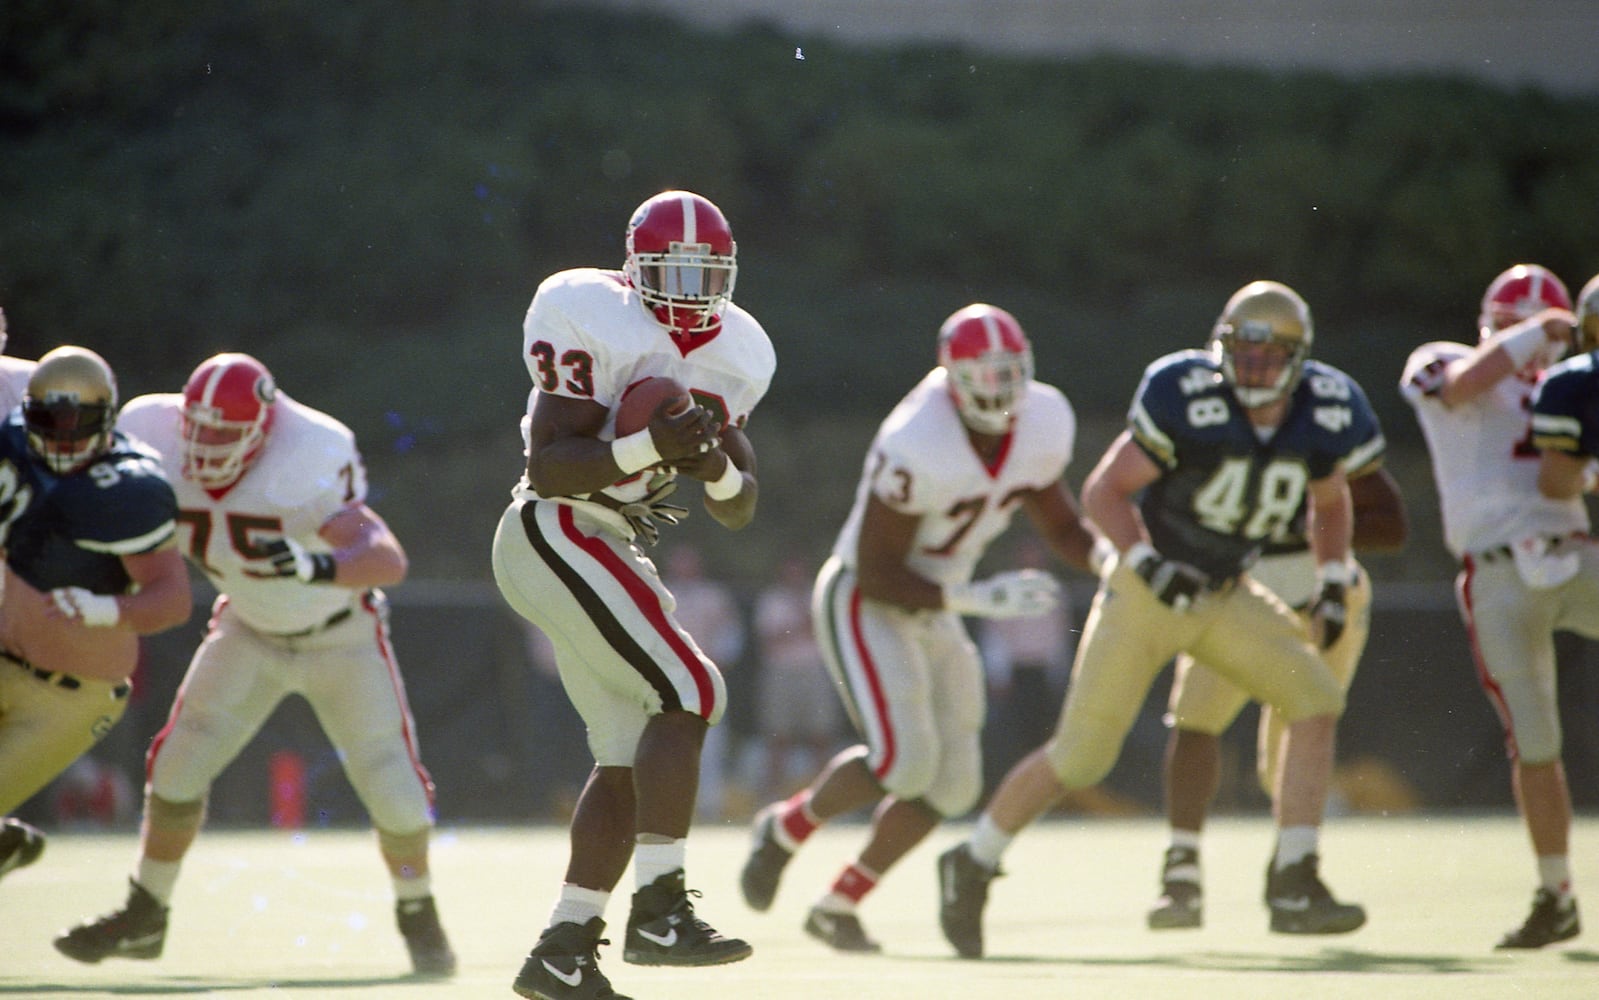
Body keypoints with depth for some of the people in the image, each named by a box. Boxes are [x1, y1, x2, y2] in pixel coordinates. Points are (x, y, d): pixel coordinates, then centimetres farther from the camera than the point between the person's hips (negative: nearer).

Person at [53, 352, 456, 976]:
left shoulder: (307, 463, -37)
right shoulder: (157, 443, -22)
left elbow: (388, 560, -46)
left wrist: (319, 567, -63)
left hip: (341, 637, -4)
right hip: (250, 632, 4)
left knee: (393, 787, -9)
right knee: (179, 764, -3)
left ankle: (419, 918, 16)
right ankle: (144, 917, 15)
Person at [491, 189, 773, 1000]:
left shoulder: (730, 355, 9)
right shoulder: (596, 324, -15)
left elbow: (740, 512, 10)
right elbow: (549, 466, -20)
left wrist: (716, 466, -11)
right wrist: (650, 446, -32)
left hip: (604, 552, 9)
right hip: (557, 536, -9)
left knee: (630, 757, 7)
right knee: (687, 695, -18)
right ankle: (658, 911, -18)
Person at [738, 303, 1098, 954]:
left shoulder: (1043, 425, -8)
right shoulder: (916, 450, -30)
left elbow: (1060, 526, 10)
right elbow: (877, 574, -23)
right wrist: (977, 598, -29)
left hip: (930, 611, 8)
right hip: (861, 604, -8)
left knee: (951, 783, 3)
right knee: (902, 759, -24)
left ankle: (838, 906, 19)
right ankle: (786, 828, 6)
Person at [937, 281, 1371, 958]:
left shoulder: (1321, 417, -8)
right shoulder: (1189, 402, -24)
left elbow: (1330, 500, 14)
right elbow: (1103, 491, -16)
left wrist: (1333, 586, 2)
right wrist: (1150, 565, -30)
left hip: (1226, 596, 5)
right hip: (1147, 591, -5)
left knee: (1315, 700, -14)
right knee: (1080, 756, -4)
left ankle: (1293, 887, -10)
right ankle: (972, 865, 19)